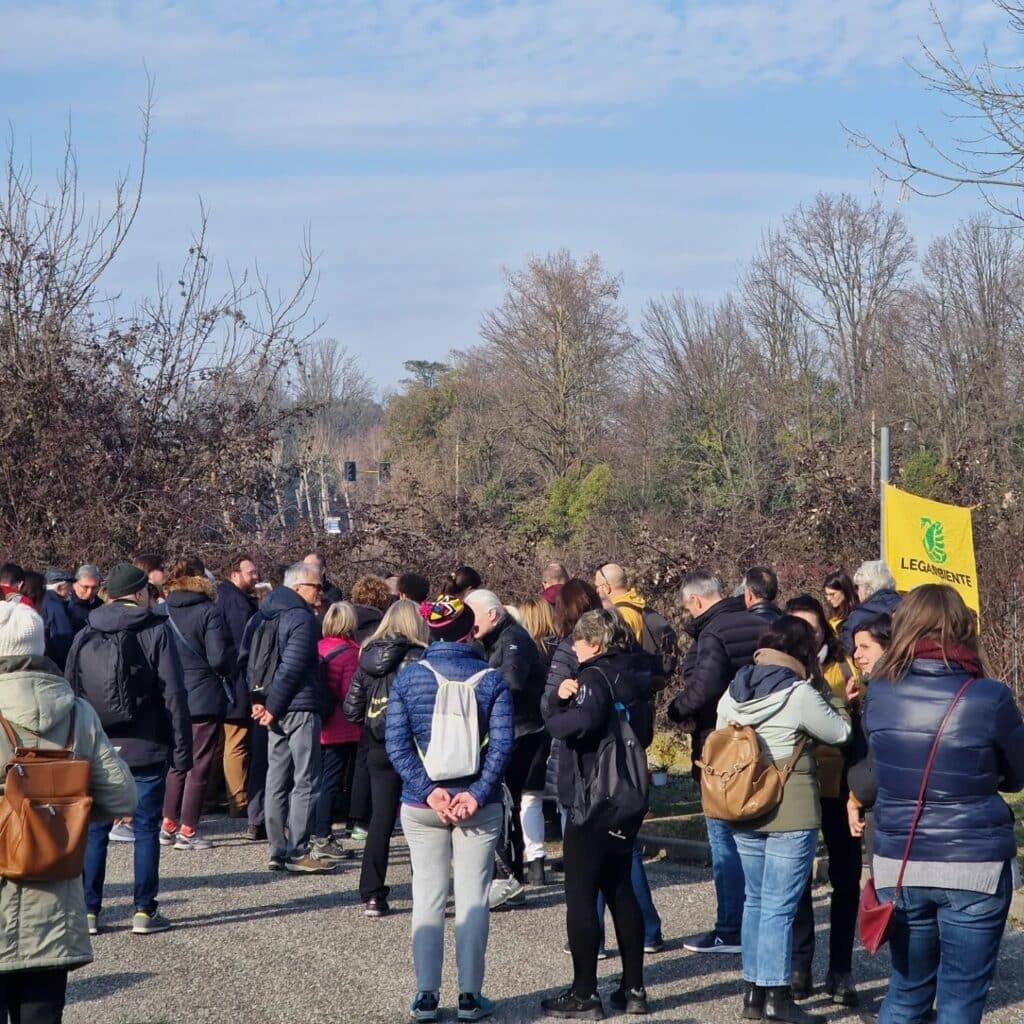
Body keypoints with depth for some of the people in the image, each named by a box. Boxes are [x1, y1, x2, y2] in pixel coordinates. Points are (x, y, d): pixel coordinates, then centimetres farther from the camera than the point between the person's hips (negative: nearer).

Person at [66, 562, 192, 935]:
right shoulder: (156, 633, -5)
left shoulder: (84, 637, 7)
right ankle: (145, 911, 4)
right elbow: (173, 695, -7)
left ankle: (88, 910, 8)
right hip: (146, 749, -3)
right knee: (146, 828, 4)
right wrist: (181, 749, -3)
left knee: (95, 830, 8)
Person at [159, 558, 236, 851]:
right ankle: (187, 830, 4)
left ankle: (168, 825, 16)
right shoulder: (209, 612, -12)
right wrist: (231, 666, 3)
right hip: (204, 698, -4)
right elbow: (219, 658, -17)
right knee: (199, 766, 3)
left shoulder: (160, 613, 0)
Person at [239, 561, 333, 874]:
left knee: (277, 780, 12)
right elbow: (291, 668, -20)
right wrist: (273, 706, -13)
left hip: (278, 709, 9)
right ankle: (297, 852, -4)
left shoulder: (264, 615, 13)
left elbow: (246, 656, 14)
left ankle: (278, 851, 16)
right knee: (305, 781, -3)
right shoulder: (302, 618, -14)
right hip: (300, 708, -9)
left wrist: (260, 699, 9)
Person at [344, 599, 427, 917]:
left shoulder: (368, 658, 5)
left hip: (378, 748, 5)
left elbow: (351, 709, 5)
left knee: (380, 819, 9)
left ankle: (372, 894, 8)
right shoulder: (418, 658, -11)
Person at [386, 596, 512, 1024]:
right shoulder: (490, 679, -3)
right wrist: (476, 794, -13)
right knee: (473, 896, 6)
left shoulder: (407, 677, -1)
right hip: (477, 804, -1)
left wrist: (429, 791, -11)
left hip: (422, 805, 1)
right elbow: (501, 743, -12)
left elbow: (396, 744, -8)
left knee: (427, 895, 8)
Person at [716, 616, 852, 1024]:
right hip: (790, 813, -6)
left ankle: (753, 991, 19)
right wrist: (819, 690, 7)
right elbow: (841, 733, -3)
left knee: (755, 900, 14)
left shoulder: (733, 692, 5)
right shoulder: (800, 695, -14)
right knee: (779, 905, -3)